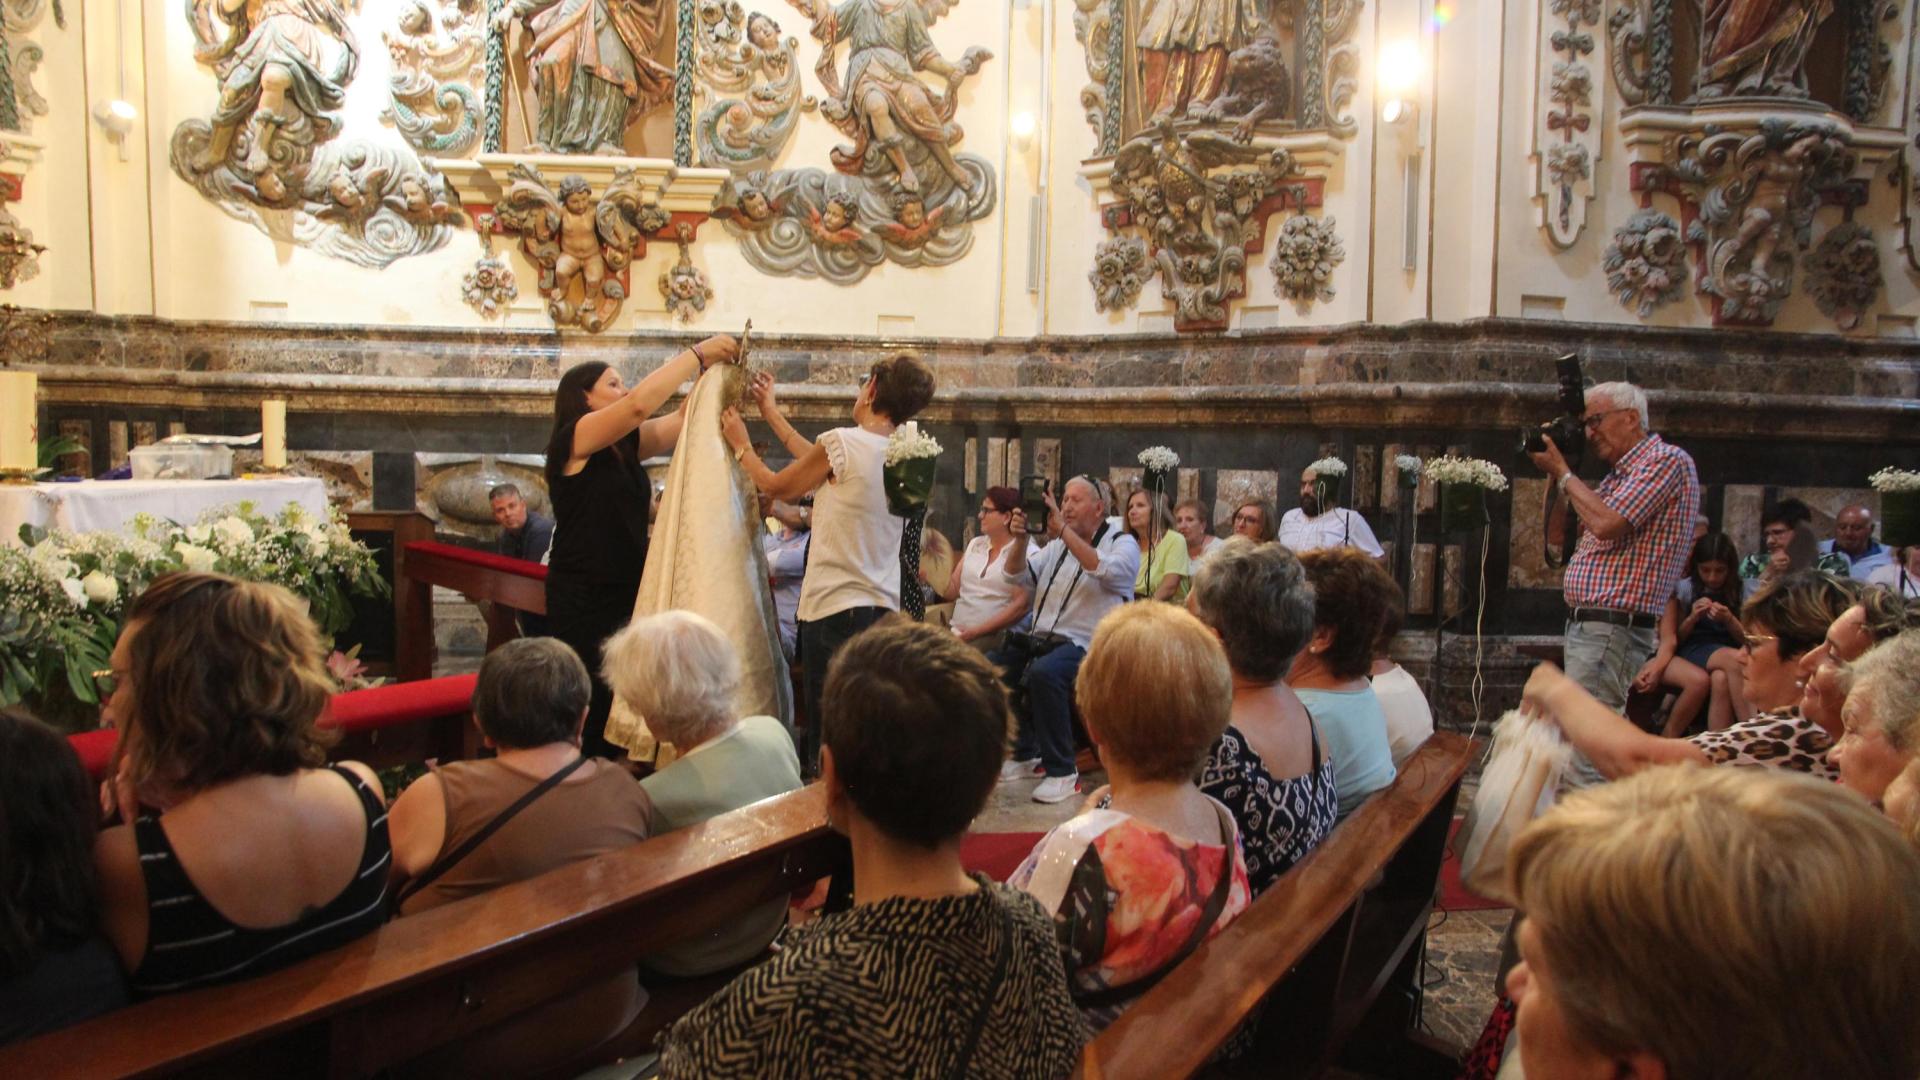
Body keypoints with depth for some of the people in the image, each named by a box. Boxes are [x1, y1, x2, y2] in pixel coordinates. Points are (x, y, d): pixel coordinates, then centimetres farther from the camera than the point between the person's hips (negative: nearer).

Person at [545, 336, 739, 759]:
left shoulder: (626, 446, 11)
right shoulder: (575, 439, -10)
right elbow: (640, 404, -22)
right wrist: (696, 354, -15)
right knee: (592, 707, -4)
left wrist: (712, 368, -5)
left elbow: (683, 418, 8)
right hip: (583, 597, -7)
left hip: (626, 592, 7)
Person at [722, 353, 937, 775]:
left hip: (835, 609, -6)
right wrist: (771, 412, 29)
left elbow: (777, 486, 5)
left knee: (825, 735, 1)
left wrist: (741, 445, 23)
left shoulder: (842, 442, -10)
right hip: (884, 609, 6)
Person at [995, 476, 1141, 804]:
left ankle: (1061, 771, -21)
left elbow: (1106, 571, -24)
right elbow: (1018, 577, 9)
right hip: (1043, 639, 7)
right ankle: (1024, 754, 9)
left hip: (1088, 645, -7)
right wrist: (1019, 539, -9)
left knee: (1044, 672, -35)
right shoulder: (1056, 545, 19)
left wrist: (1064, 529, -26)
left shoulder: (1122, 544, -1)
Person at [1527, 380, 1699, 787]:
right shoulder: (1617, 475, 22)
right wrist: (1554, 476, 13)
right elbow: (1557, 535, 24)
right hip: (1587, 625, 10)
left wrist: (1563, 471, -7)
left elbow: (1607, 524, -20)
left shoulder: (1665, 460, -7)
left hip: (1613, 629, -10)